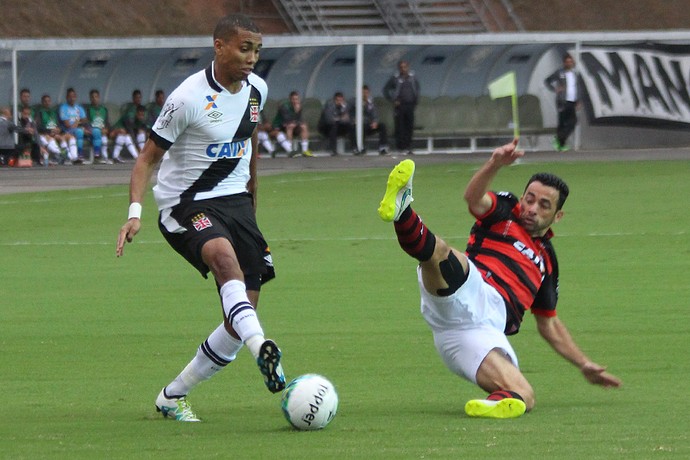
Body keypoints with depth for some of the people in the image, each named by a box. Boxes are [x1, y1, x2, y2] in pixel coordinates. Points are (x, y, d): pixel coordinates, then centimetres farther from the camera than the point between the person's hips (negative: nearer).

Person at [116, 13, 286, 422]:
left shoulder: (257, 90, 5)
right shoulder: (189, 98, -16)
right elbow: (147, 158, -11)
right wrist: (135, 212, -24)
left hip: (235, 200, 7)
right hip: (186, 204, -7)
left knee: (240, 322, -1)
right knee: (224, 254, -40)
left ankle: (173, 396, 15)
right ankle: (262, 348, -59)